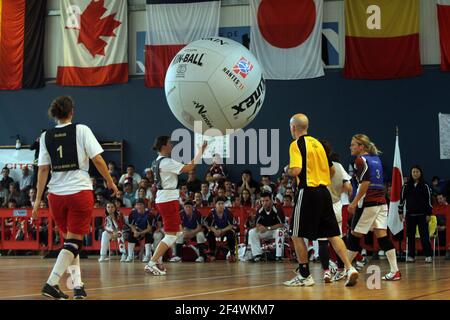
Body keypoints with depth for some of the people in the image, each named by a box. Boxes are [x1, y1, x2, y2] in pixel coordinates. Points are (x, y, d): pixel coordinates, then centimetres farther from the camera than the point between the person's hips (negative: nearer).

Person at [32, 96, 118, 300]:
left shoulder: (46, 136, 5)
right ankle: (51, 283, -14)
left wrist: (38, 200, 4)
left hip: (56, 194, 4)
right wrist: (110, 182, 7)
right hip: (80, 191, -4)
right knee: (74, 241, -1)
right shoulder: (81, 130, -3)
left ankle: (77, 284, 13)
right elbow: (97, 160, -6)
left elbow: (43, 169, 2)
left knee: (69, 240, 17)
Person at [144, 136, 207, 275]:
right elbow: (188, 168, -19)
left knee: (178, 231, 19)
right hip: (168, 200, -10)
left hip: (163, 199, 10)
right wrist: (200, 152, -14)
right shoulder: (166, 162, -16)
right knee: (171, 235, -7)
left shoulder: (157, 162, 13)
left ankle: (157, 258, 17)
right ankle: (151, 263, -11)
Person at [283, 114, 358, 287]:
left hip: (308, 192, -7)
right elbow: (332, 170, 20)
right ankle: (349, 268, -8)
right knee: (332, 234, 6)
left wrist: (287, 169, 1)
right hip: (324, 192, 7)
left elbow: (296, 170, -20)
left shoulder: (296, 144, -7)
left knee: (297, 235, 4)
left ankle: (304, 276, 5)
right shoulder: (317, 143, 16)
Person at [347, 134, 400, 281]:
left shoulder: (361, 160, -6)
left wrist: (354, 202, -17)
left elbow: (365, 182, -17)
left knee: (355, 235, 1)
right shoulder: (376, 158, 17)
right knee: (381, 234, 2)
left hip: (368, 203, -7)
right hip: (381, 201, 7)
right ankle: (395, 271, -6)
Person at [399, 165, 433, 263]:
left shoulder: (425, 186, 1)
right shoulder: (406, 186, 6)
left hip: (422, 214, -2)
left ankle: (428, 255, -2)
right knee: (410, 236, 4)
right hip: (410, 214, 2)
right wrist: (400, 212, 6)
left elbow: (429, 200, 2)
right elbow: (402, 199, 10)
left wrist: (429, 214, -2)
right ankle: (411, 255, 11)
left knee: (424, 235, -5)